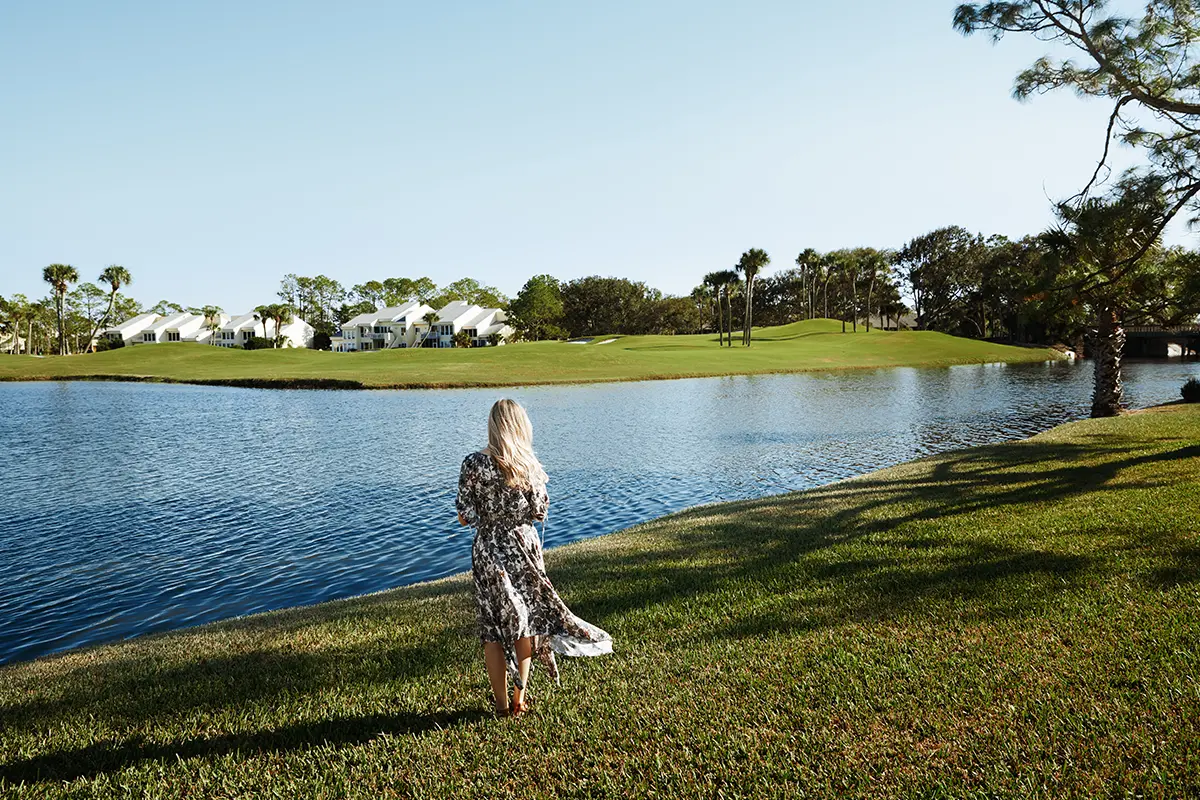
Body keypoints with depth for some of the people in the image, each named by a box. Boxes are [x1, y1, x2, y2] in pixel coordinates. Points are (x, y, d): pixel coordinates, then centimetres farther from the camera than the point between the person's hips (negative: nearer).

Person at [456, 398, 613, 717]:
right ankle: (520, 697, 26)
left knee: (494, 628, 12)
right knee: (525, 622, 17)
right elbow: (540, 512, -3)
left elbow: (465, 517, -10)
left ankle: (503, 703, 20)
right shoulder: (530, 465, -9)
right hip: (524, 548, 1)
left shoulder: (474, 464, -13)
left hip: (489, 552, -1)